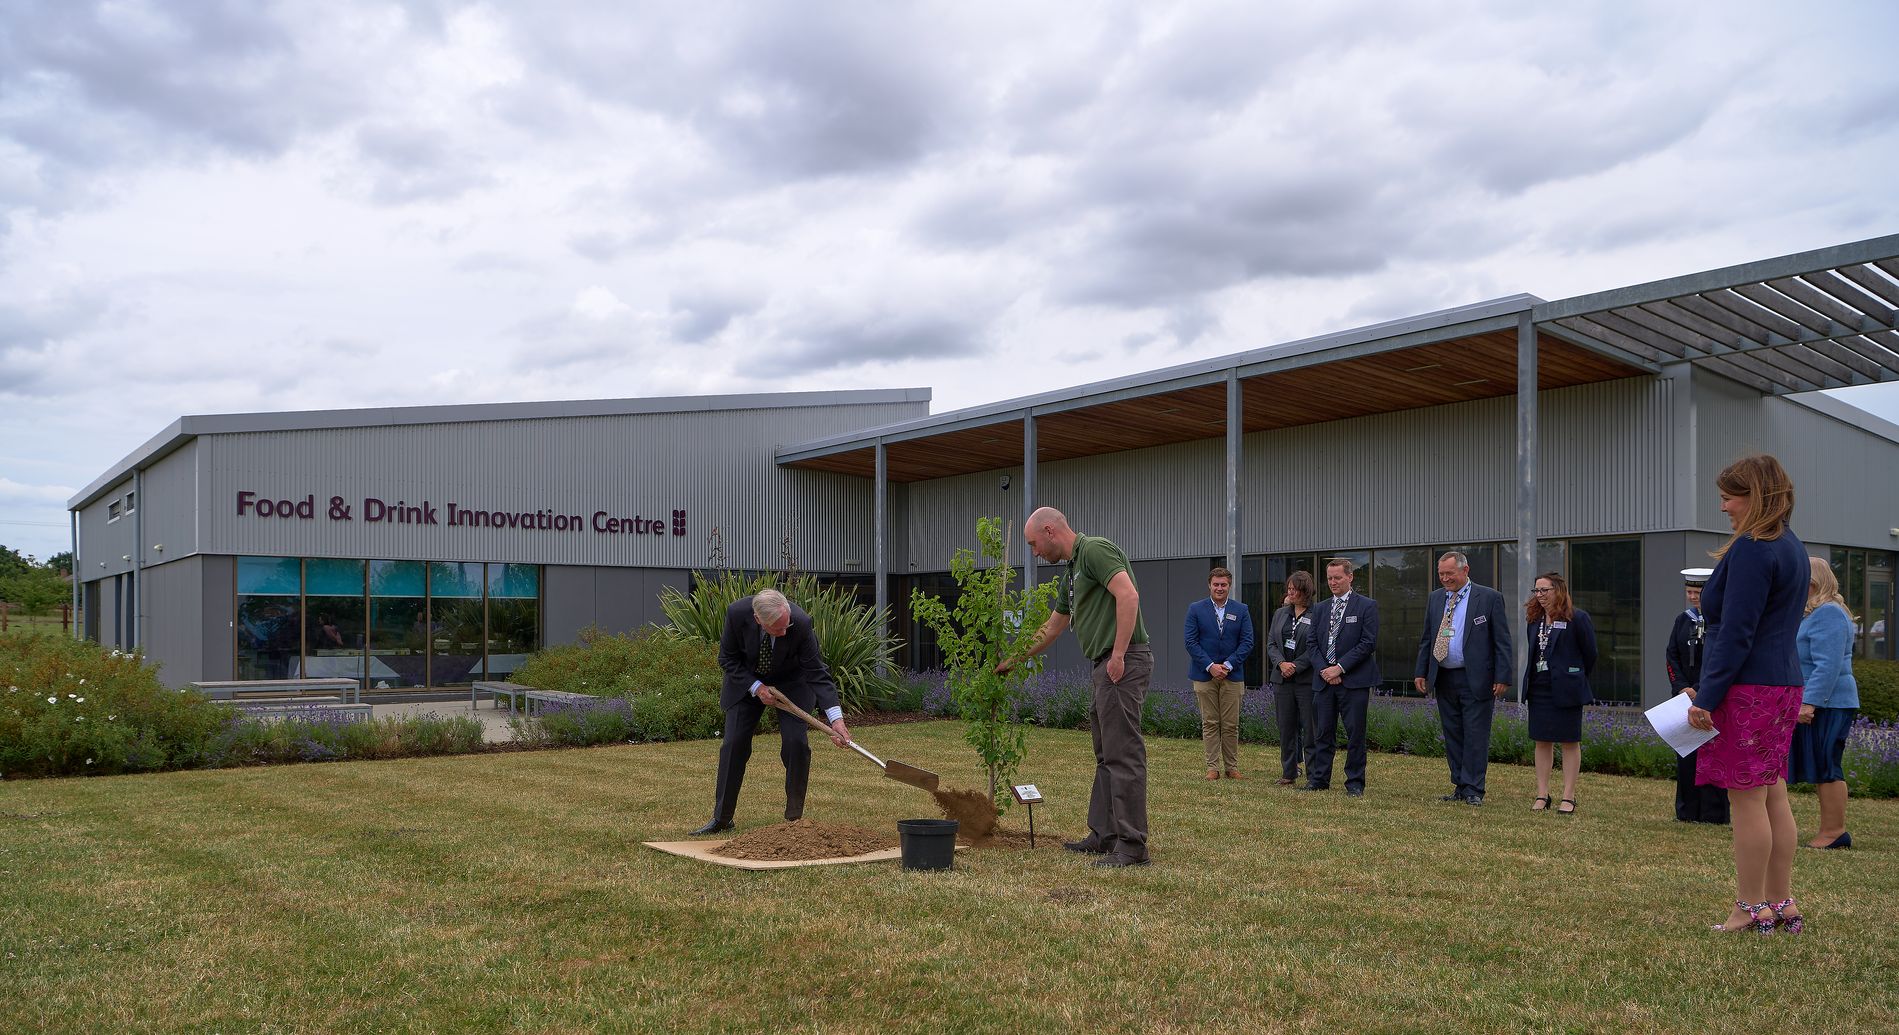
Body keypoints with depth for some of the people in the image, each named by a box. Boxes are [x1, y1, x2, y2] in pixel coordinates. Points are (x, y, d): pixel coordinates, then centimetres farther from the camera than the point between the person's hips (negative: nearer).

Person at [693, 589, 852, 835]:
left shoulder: (801, 623, -35)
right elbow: (727, 658, -14)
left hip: (791, 681, -1)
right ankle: (721, 819, 10)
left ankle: (795, 817, 2)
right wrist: (756, 687, -24)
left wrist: (836, 718, -38)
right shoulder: (737, 613, -31)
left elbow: (816, 673, -29)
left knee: (795, 744, -14)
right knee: (734, 744, -3)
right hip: (747, 680, 1)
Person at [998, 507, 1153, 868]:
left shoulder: (1095, 550, -8)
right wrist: (1013, 660, 39)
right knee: (1107, 755, 13)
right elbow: (1051, 627, 32)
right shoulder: (1071, 573, 22)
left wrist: (1119, 655, -22)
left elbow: (1128, 595, -22)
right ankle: (1104, 835, 20)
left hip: (1123, 663, -10)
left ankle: (1132, 845, -6)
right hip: (1107, 666, 10)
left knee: (1123, 753, -9)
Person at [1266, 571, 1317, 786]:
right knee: (1286, 728, 8)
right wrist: (1281, 663, -8)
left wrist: (1295, 667, -13)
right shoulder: (1280, 614, 12)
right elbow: (1271, 643, 10)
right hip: (1282, 679, 5)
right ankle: (1288, 773, 16)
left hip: (1306, 679, -5)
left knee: (1310, 730, -2)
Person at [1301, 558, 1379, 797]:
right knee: (1322, 732, 7)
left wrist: (1340, 668, -13)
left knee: (1355, 733, -1)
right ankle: (1319, 779, 15)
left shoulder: (1366, 606, 0)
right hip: (1324, 680, 4)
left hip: (1354, 680, -4)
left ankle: (1355, 783, 6)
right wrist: (1324, 670, -6)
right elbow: (1312, 644, 12)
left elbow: (1368, 643, -8)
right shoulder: (1320, 609, 15)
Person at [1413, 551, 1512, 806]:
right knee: (1452, 736, 9)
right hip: (1444, 680, 5)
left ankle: (1473, 790, 2)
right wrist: (1421, 672, 9)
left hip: (1476, 680, -5)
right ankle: (1460, 787, 17)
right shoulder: (1435, 598, 12)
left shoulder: (1489, 598, -3)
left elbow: (1502, 641, -4)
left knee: (1475, 736, -3)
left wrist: (1502, 678, -10)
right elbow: (1426, 639, 16)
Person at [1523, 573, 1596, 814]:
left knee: (1570, 742, 2)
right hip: (1538, 688, 6)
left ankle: (1569, 798, 7)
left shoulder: (1577, 618, -10)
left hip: (1566, 690, -6)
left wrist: (1576, 679, 5)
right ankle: (1542, 795, 14)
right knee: (1542, 741, 8)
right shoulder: (1535, 619, 9)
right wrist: (1531, 680, 11)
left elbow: (1590, 654, -3)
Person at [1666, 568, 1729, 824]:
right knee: (1685, 754, 6)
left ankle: (1714, 813, 5)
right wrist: (1683, 688, -4)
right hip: (1686, 697, 5)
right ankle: (1687, 811, 12)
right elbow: (1672, 656, 9)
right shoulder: (1682, 620, 11)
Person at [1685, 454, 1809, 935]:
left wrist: (1706, 697, -17)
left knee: (1746, 798, -3)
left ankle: (1751, 909, 4)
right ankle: (1782, 904, 19)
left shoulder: (1752, 549, -15)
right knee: (1773, 795, 13)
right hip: (1784, 683, 10)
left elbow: (1736, 633, -19)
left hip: (1748, 689, -10)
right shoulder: (1791, 546, 16)